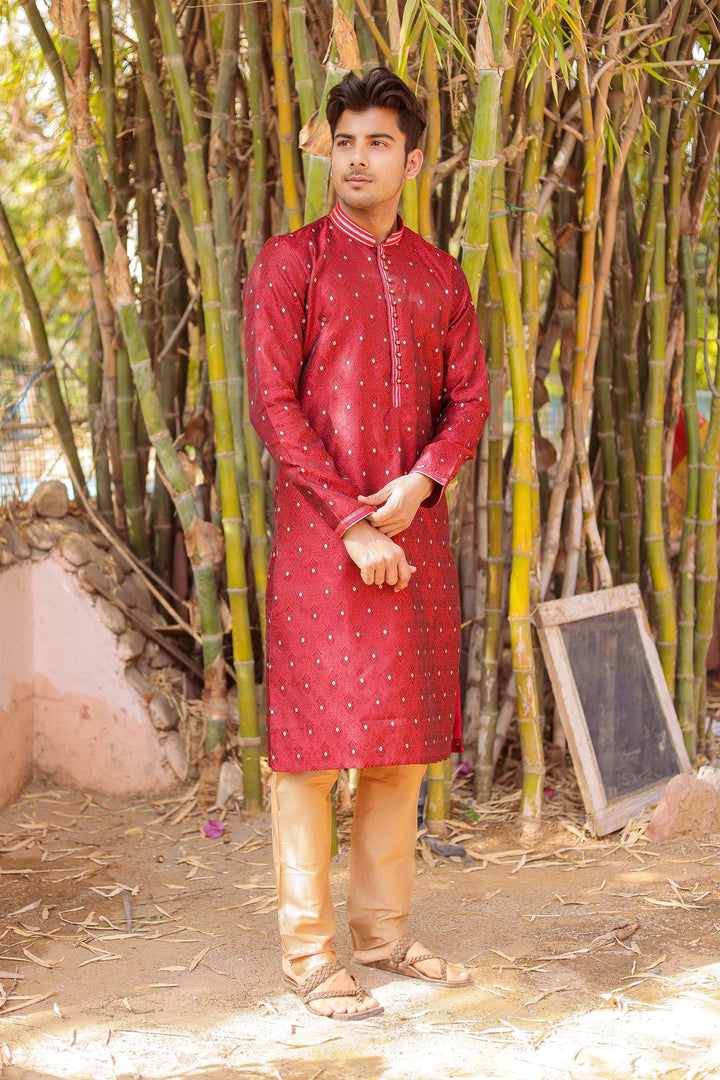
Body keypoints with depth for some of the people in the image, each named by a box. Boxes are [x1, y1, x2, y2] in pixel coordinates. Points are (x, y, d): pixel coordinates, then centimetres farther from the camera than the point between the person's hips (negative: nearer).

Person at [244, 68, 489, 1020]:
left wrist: (421, 482, -11)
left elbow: (469, 397, 9)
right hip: (320, 532, -5)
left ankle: (382, 931, 20)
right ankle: (309, 951, 4)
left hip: (414, 525, 5)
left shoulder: (439, 276, 13)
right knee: (311, 737, -3)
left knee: (404, 736, 9)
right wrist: (354, 526, -14)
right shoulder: (289, 263, -1)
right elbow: (273, 405, -8)